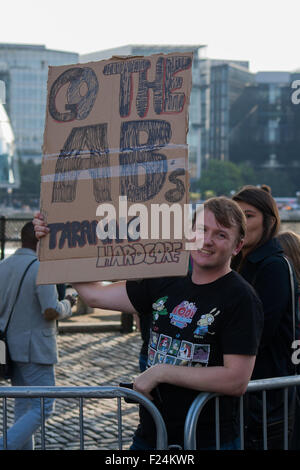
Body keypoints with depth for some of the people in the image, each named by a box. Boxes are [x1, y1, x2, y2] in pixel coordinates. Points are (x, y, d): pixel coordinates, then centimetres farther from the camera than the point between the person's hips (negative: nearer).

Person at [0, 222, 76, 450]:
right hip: (35, 349, -8)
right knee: (42, 409, -3)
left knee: (23, 406, 16)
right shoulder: (41, 270, -18)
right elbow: (51, 311, -23)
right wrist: (67, 305, -3)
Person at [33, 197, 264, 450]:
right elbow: (95, 294, 13)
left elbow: (237, 381, -20)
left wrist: (162, 372, -15)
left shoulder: (241, 298, -12)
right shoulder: (166, 283, 7)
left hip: (208, 440, -5)